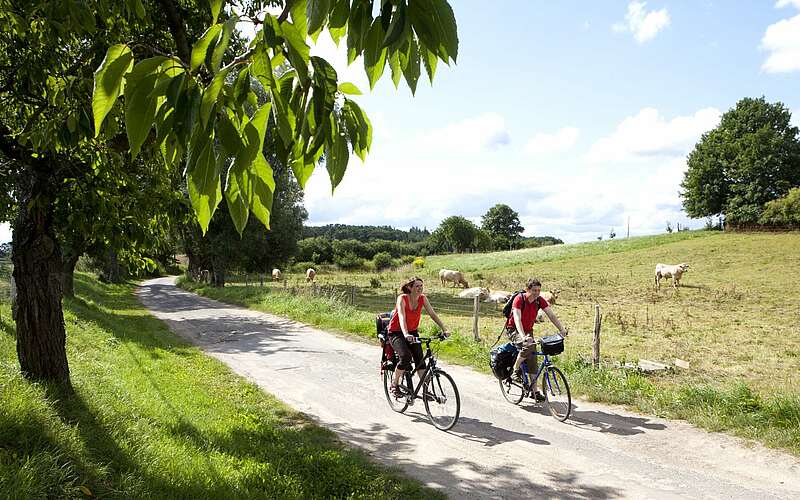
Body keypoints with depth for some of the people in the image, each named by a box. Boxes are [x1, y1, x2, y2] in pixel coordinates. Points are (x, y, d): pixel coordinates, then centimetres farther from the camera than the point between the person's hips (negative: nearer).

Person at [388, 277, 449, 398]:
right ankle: (394, 385, -5)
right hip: (396, 332, -5)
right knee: (405, 357, -24)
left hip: (412, 331, 5)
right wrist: (406, 334, -53)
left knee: (420, 358, -9)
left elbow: (433, 314, -11)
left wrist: (444, 329, -23)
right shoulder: (402, 298, -23)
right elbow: (402, 317, -37)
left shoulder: (423, 299, -9)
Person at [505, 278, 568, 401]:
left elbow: (551, 315, -10)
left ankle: (534, 391, 8)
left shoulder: (540, 300, -9)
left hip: (528, 331, 6)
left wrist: (562, 330, -24)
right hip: (513, 330, -6)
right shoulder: (519, 299, -25)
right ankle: (516, 370, -14)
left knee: (533, 361, 1)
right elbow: (517, 319, -35)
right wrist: (523, 336, -49)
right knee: (528, 345, -34)